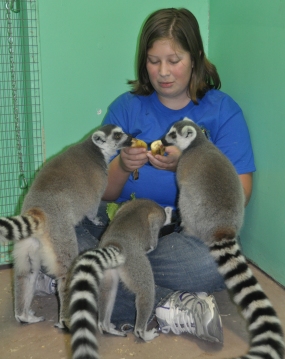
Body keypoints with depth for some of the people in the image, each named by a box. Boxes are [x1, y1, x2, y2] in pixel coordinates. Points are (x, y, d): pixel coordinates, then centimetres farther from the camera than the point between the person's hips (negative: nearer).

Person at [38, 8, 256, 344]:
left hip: (192, 230, -2)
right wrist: (122, 166, -16)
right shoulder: (125, 107, 9)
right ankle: (172, 309, -23)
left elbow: (239, 193, -5)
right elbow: (103, 194, 7)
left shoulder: (223, 110, 4)